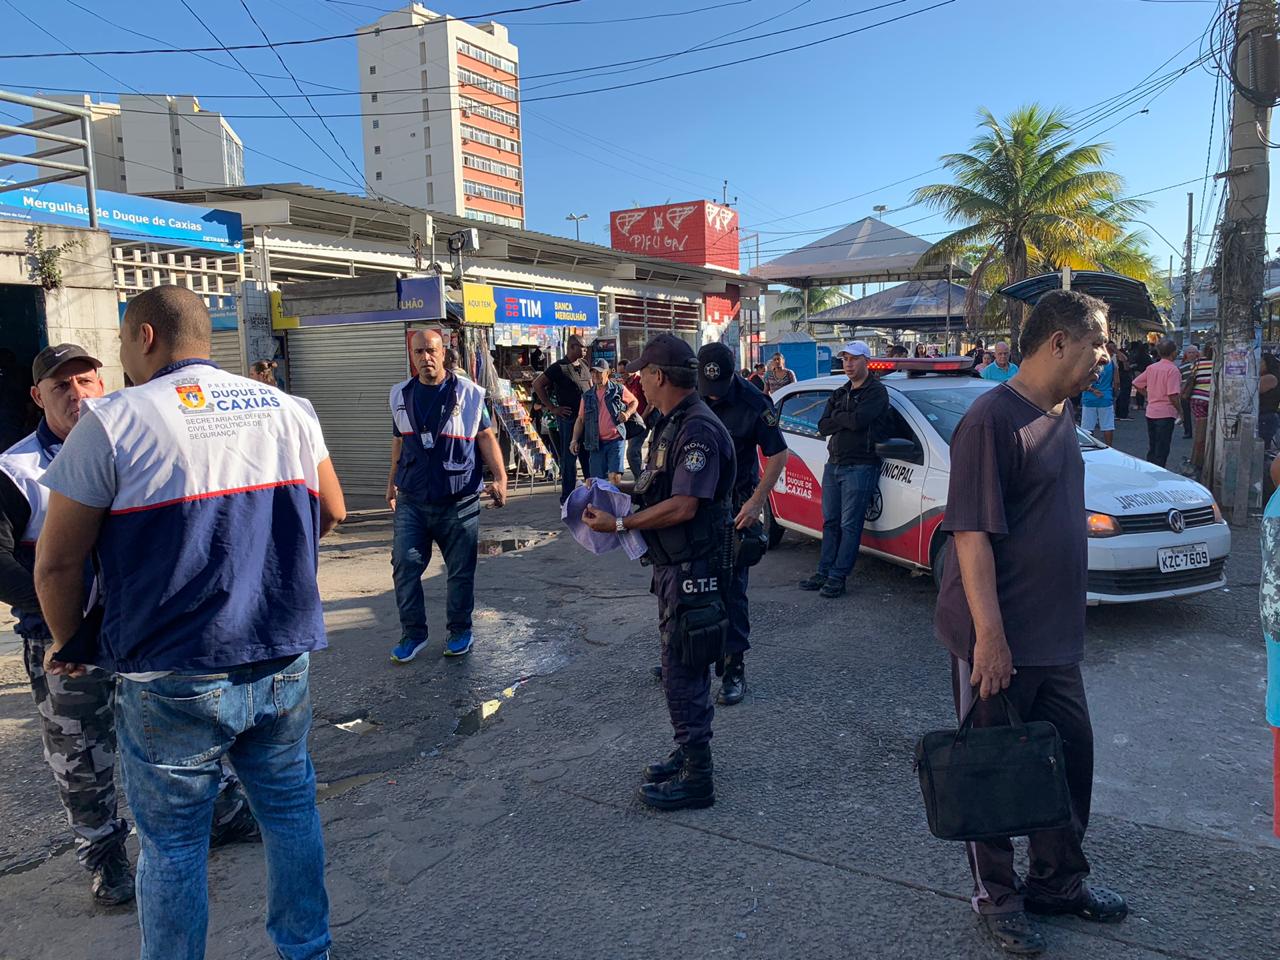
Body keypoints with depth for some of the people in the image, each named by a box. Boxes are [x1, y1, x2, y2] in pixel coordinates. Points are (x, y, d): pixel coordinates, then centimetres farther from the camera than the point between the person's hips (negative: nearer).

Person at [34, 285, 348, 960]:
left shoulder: (112, 422, -10)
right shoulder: (287, 409, 2)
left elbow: (57, 562, -7)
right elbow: (330, 513, 12)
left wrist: (67, 642, 11)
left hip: (173, 681, -4)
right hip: (284, 661, 4)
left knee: (172, 842, 13)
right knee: (290, 809, 19)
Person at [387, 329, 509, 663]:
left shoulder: (469, 394, -3)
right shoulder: (401, 395, 8)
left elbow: (486, 437, -1)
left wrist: (500, 478, -12)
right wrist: (392, 482, 22)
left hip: (459, 502, -2)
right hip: (411, 501, 3)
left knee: (460, 571, 7)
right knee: (405, 566, -2)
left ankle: (459, 630, 25)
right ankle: (413, 633, 14)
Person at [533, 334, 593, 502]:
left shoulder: (583, 366, 13)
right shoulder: (559, 367, -8)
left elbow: (591, 386, 26)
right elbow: (537, 384, -9)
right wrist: (552, 408, -10)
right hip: (568, 418, -7)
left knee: (589, 456, 12)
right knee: (569, 458, -1)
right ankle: (567, 497, 6)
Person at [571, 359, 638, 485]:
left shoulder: (618, 390, 3)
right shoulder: (587, 396, 12)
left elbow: (635, 402, 16)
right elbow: (580, 420, 14)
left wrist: (627, 413, -4)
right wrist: (575, 440, 5)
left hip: (615, 440, -3)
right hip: (596, 443, 3)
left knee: (614, 477, -13)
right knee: (596, 479, 1)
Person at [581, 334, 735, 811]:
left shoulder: (699, 430, -21)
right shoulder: (671, 423, 12)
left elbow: (683, 506, -26)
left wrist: (619, 524, -21)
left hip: (693, 569, -10)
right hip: (674, 565, 10)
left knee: (683, 672, -2)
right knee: (684, 667, 20)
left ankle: (696, 778, 11)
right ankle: (689, 754, 35)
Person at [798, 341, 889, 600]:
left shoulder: (876, 392, -5)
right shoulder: (839, 394, 18)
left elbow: (859, 420, -23)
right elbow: (822, 426, 5)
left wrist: (836, 418, -5)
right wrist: (847, 420, -10)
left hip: (859, 467, -7)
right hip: (833, 465, 7)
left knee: (850, 525, -3)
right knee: (830, 522, 11)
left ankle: (838, 576, 0)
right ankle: (824, 572, 17)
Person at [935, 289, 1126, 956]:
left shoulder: (1059, 415, 10)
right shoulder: (993, 419, -19)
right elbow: (972, 532, -22)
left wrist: (1066, 618, 20)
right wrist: (990, 635, -24)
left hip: (1056, 637, 9)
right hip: (998, 642, -9)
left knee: (1072, 756, 19)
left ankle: (1058, 880, 39)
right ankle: (997, 897, 27)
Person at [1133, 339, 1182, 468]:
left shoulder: (1151, 367, 5)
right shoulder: (1173, 370, -14)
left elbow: (1136, 383, 12)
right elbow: (1173, 395, -20)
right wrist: (1180, 410, -8)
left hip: (1150, 412, 6)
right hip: (1166, 413, -6)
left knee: (1152, 449, 16)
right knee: (1162, 451, 0)